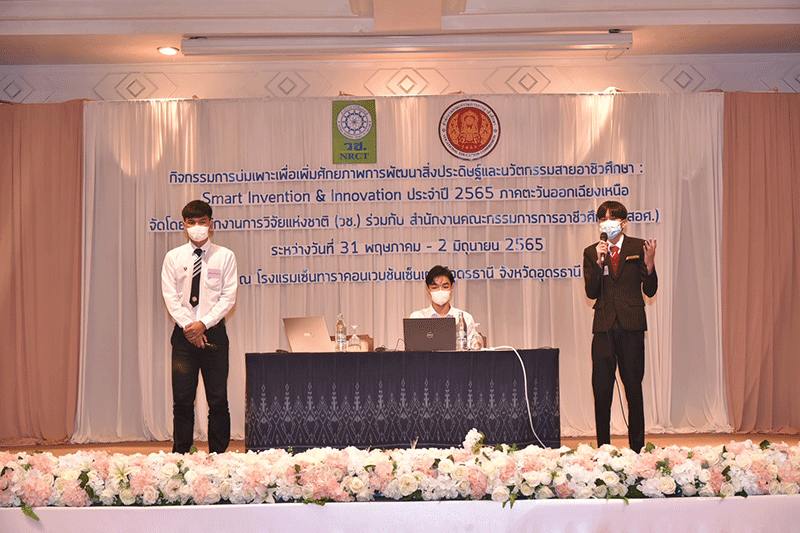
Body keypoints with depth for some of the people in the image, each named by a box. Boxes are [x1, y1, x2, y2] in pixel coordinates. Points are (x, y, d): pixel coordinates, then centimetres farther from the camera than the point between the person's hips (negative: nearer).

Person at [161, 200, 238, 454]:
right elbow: (170, 297, 1)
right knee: (182, 399, 3)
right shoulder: (173, 257, 7)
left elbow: (229, 297, -3)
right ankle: (181, 455, 11)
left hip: (214, 331, -1)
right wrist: (188, 326, -12)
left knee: (218, 399, 1)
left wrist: (203, 323, -13)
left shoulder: (225, 256, 3)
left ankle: (218, 455, 8)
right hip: (183, 333, 1)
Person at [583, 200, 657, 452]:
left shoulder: (638, 247, 4)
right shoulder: (591, 252, 8)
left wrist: (649, 264, -16)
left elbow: (650, 291, 0)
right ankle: (603, 448, 11)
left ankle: (637, 447, 14)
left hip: (631, 326, -1)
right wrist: (599, 262, -12)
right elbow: (591, 292, -2)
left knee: (633, 386, 4)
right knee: (601, 389, 1)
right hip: (604, 327, 1)